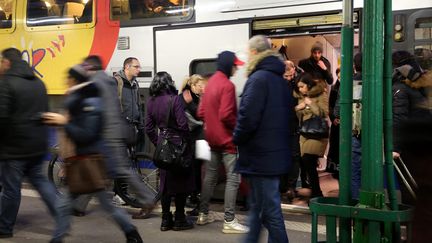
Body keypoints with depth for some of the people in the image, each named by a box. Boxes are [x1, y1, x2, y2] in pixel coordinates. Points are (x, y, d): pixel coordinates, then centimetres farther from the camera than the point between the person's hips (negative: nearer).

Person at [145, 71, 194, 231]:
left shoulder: (151, 101, 5)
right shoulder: (174, 99, -13)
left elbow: (149, 128, 8)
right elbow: (183, 124, -17)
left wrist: (157, 143, 17)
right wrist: (187, 142, -5)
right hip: (177, 143, -6)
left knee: (165, 182, 13)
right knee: (181, 182, 5)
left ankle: (166, 220, 18)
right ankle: (179, 220, 11)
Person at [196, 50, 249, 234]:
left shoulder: (210, 83, 10)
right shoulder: (227, 85, -16)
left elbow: (201, 112, 12)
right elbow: (226, 115, -23)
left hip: (212, 138, 9)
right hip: (227, 138, -9)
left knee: (210, 176, 16)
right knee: (233, 179, -4)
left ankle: (203, 215, 24)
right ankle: (229, 221, -5)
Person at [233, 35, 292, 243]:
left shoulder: (258, 79, -16)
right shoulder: (281, 80, 14)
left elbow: (247, 116, -24)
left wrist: (237, 138, -6)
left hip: (260, 155, -10)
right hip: (276, 153, 10)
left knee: (269, 210, -1)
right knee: (257, 206, 20)